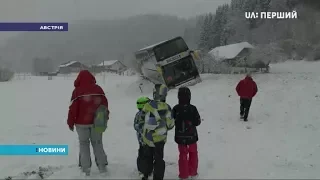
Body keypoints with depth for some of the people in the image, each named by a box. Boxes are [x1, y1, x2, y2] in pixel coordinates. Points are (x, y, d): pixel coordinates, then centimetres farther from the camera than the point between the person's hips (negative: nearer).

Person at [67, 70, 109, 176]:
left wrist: (70, 122, -1)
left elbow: (73, 108, -11)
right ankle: (102, 165, 16)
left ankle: (86, 168, 10)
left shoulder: (77, 91, -10)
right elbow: (104, 104, 7)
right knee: (97, 143, 14)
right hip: (97, 122, 3)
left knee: (84, 144, 9)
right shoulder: (98, 89, 1)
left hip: (82, 123, -3)